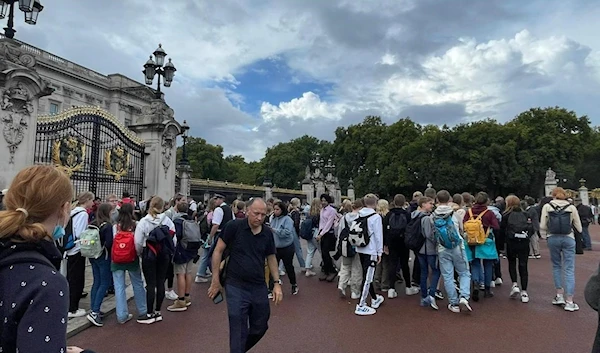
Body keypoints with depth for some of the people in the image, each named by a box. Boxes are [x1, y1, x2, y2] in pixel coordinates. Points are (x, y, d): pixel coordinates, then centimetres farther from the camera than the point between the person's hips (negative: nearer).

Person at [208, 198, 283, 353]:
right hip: (236, 287, -5)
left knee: (260, 328, 18)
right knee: (239, 332, 1)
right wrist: (216, 281, -6)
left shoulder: (268, 233, 0)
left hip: (259, 288, 5)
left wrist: (277, 283, 5)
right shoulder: (234, 226, -12)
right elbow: (218, 251, -6)